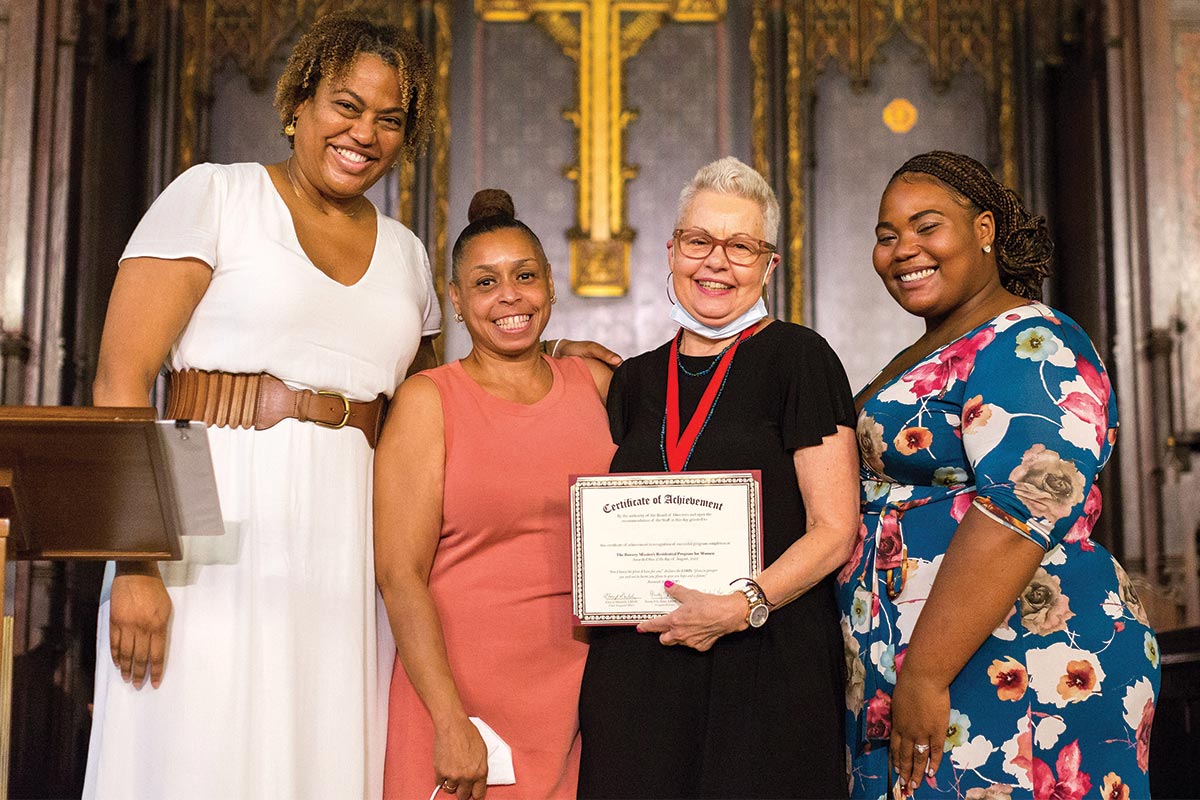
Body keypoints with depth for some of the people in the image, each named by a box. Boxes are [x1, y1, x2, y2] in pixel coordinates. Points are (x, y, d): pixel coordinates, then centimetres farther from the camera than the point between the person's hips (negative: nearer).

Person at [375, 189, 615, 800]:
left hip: (583, 695, 3)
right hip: (463, 691, -3)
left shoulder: (595, 383, 6)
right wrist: (451, 723, -16)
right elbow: (400, 574, -10)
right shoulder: (427, 401, -5)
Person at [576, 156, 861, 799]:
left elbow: (835, 529, -7)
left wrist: (743, 606, -18)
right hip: (638, 665, 4)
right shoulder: (636, 380, 13)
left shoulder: (799, 359, -3)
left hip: (768, 667, -4)